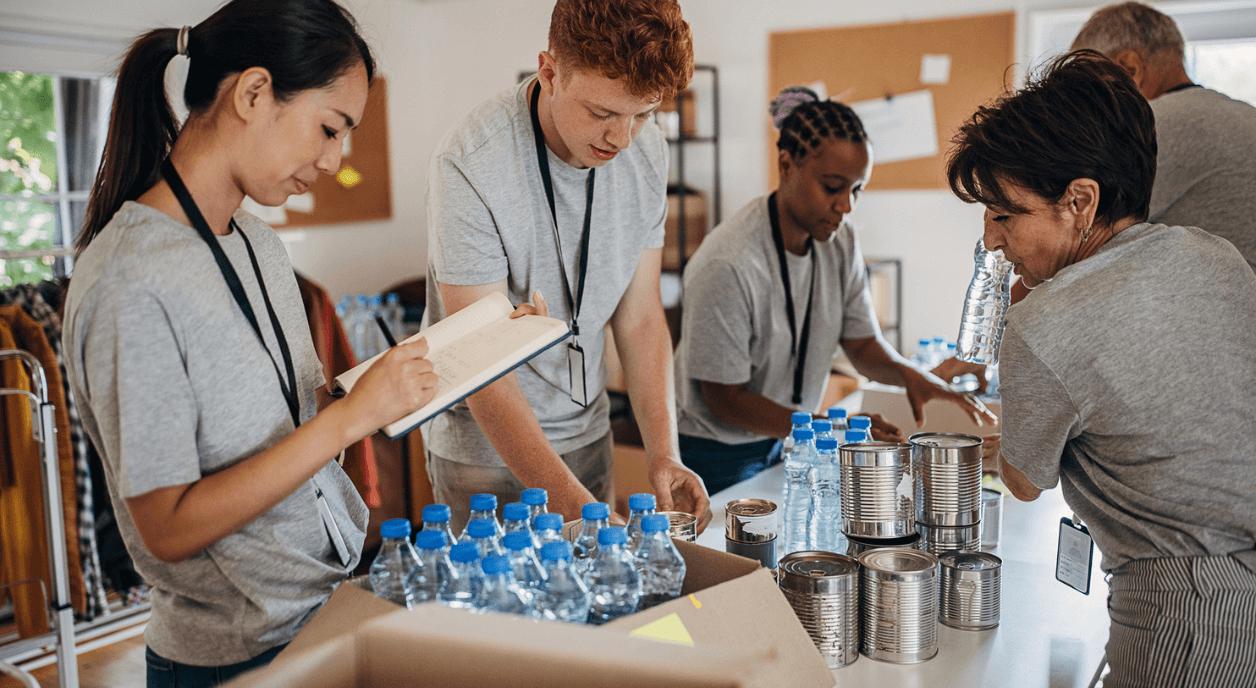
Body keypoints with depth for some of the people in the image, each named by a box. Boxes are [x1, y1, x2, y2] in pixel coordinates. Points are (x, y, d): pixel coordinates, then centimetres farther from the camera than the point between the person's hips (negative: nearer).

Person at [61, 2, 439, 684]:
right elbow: (169, 529, -22)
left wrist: (391, 384, -5)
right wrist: (350, 416, -25)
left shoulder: (260, 244, 6)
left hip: (336, 594, 8)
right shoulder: (129, 283, -22)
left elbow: (274, 418, 8)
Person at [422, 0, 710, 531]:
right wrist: (576, 507, -33)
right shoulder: (468, 168, -26)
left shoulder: (647, 151, -7)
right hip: (485, 446, -5)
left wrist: (663, 452, -12)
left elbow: (639, 317, -1)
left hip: (588, 432, 5)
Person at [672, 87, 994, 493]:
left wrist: (907, 374, -20)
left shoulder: (840, 243, -6)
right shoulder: (728, 265, -28)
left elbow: (862, 343, 1)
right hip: (717, 456, -6)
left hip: (786, 442, 6)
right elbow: (723, 397, -22)